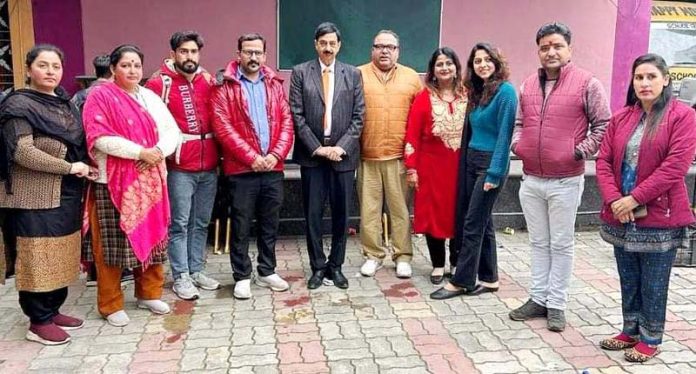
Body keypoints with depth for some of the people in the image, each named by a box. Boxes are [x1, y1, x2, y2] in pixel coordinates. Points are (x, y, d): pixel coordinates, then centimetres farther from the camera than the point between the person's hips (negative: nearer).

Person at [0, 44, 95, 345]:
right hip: (36, 197, -7)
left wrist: (85, 167, 3)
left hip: (67, 194, 7)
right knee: (38, 257, -1)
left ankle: (53, 311, 26)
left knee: (61, 255, 13)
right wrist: (70, 168, -16)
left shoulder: (64, 103, 14)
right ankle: (38, 322, 10)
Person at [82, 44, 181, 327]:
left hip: (150, 179, 5)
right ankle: (111, 304, 12)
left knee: (151, 236, 11)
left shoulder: (151, 98, 14)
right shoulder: (100, 96, -3)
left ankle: (149, 293, 27)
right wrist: (141, 152, -19)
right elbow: (100, 138, -15)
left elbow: (172, 130, 7)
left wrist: (158, 151, -13)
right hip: (114, 182, -5)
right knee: (113, 243, 0)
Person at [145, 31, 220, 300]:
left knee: (201, 223, 13)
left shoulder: (208, 81, 9)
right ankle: (180, 277, 12)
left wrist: (220, 152, 8)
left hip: (209, 165, 5)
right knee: (179, 223, 2)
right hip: (179, 166, -5)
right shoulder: (159, 83, -5)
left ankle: (196, 270, 25)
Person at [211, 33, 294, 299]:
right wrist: (251, 157, -14)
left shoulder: (274, 84, 12)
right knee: (241, 225, 4)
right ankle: (242, 276, 16)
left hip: (273, 167, 4)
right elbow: (222, 126, -9)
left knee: (270, 224, 12)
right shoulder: (225, 86, -1)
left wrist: (276, 154, -8)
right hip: (241, 169, -4)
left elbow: (287, 121, 6)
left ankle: (267, 272, 25)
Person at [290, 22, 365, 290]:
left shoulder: (353, 74, 6)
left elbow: (358, 116, 2)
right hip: (311, 154, -1)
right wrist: (317, 148, -10)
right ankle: (318, 267, 17)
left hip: (343, 154, 1)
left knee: (341, 214, 6)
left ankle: (335, 266, 20)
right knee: (313, 214, 4)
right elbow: (297, 115, -2)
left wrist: (341, 147, -9)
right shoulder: (300, 72, 3)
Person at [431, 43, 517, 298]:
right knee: (482, 222, 12)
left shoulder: (505, 91, -11)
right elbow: (472, 131, 12)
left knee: (473, 224, -3)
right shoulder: (476, 92, 12)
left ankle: (461, 281, 6)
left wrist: (495, 172, -18)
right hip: (471, 160, 8)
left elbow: (505, 133, -16)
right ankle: (489, 279, 21)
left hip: (491, 163, -8)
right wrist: (465, 160, 5)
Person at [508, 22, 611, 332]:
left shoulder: (587, 84, -6)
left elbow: (603, 125, -3)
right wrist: (517, 144, 4)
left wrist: (581, 151, -12)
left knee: (561, 245, 5)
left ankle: (556, 305, 16)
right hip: (531, 180, 5)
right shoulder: (528, 86, 10)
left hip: (565, 181, -5)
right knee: (538, 243, 14)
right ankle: (538, 298, 25)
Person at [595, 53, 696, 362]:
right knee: (629, 281, 16)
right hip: (621, 217, 5)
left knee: (653, 284, 7)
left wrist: (635, 198, -18)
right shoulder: (621, 118, 9)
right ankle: (631, 331, 32)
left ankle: (651, 340, 23)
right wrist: (614, 199, -12)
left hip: (659, 217, -5)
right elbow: (604, 161, 3)